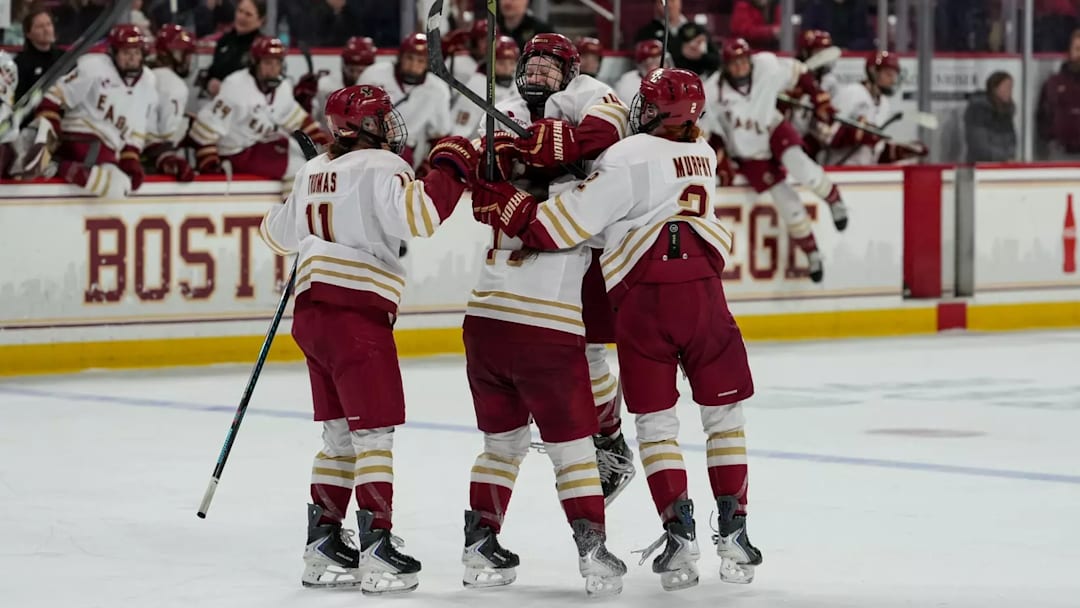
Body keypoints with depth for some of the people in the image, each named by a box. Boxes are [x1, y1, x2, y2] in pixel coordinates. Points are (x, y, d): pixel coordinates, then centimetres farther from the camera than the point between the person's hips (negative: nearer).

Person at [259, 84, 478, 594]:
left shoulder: (313, 172, 16)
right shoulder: (381, 167, -7)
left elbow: (279, 235, 29)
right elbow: (415, 216, -24)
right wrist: (448, 168, -11)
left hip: (312, 313, 8)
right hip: (356, 314, -8)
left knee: (341, 435, 15)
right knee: (374, 433, -5)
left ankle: (323, 547, 16)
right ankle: (376, 549, -8)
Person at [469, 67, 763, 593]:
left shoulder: (627, 158, -4)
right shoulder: (702, 155, 16)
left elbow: (567, 223, -9)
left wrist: (506, 207, 0)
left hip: (641, 298, -3)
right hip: (702, 290, 3)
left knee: (655, 421, 7)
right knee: (724, 412, 13)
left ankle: (680, 533, 0)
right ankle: (732, 534, 9)